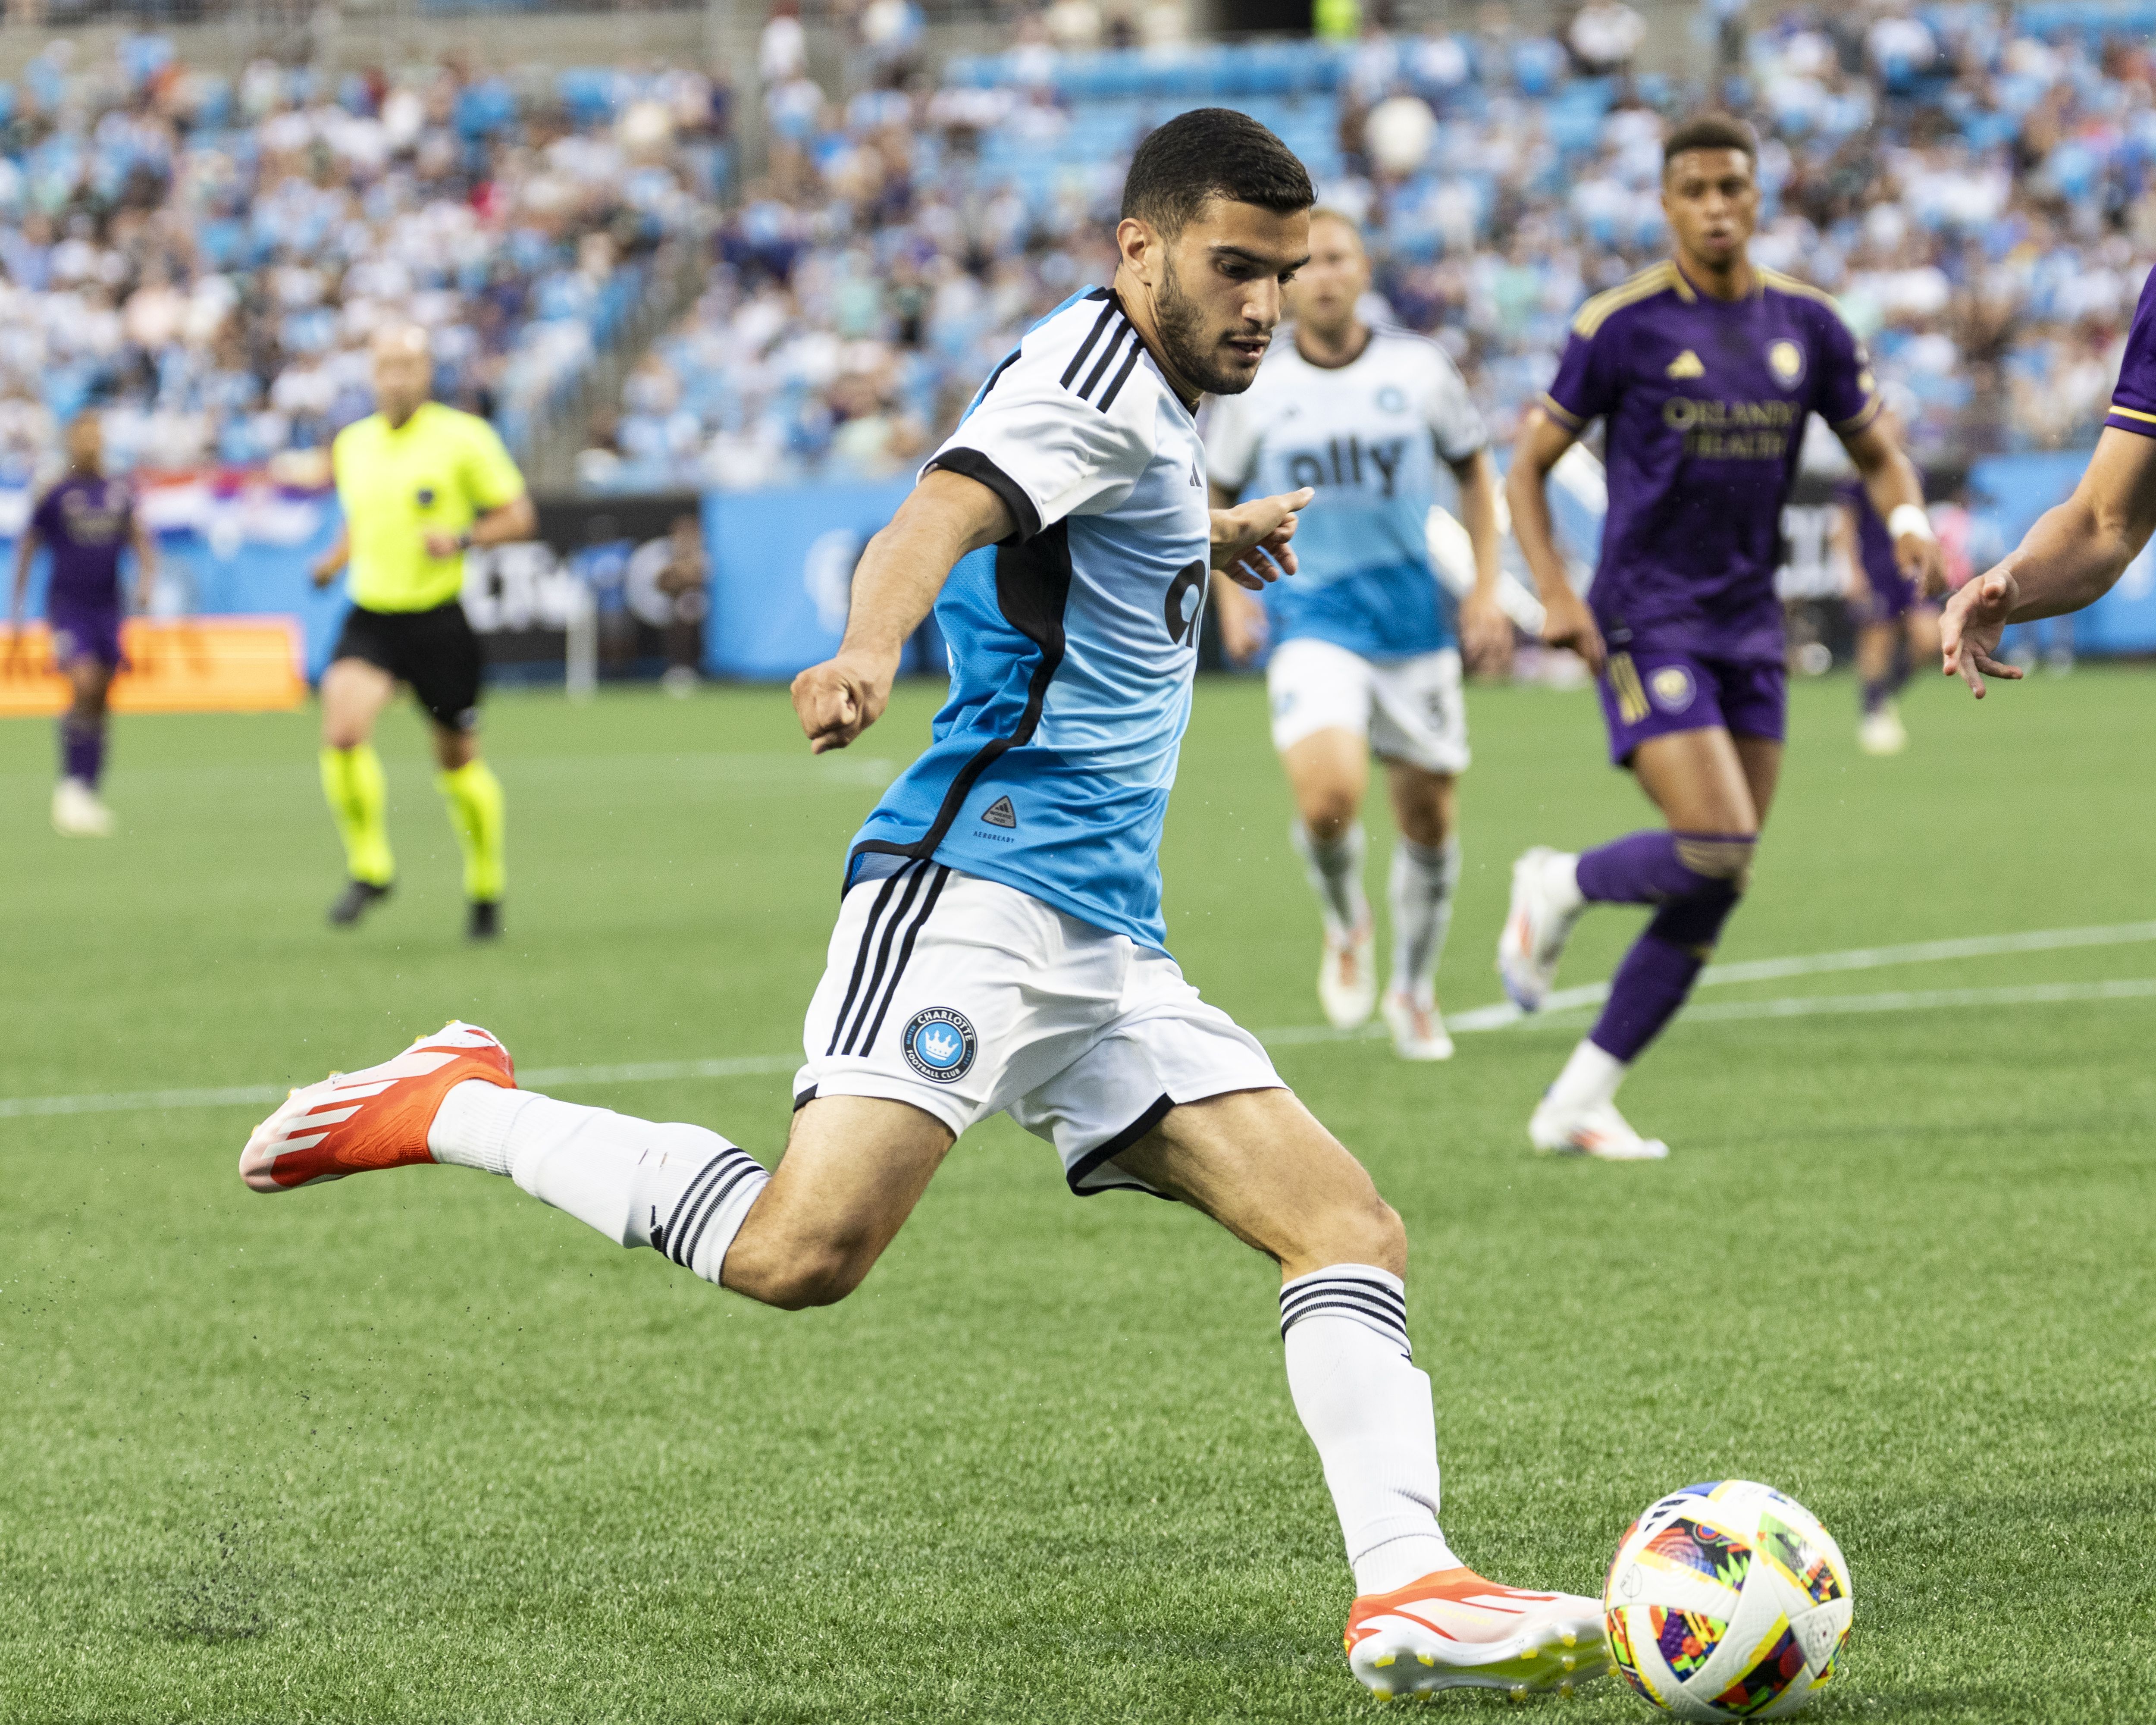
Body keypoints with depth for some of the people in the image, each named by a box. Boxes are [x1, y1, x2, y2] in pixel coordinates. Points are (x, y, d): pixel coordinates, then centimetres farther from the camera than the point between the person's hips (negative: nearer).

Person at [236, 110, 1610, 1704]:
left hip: (1109, 945, 10)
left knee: (1352, 1231, -1)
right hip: (978, 885, -10)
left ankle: (1407, 1594, -10)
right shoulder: (1094, 371, -6)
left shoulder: (1156, 417, 24)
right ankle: (453, 1113, -7)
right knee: (802, 1251, -26)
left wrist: (1211, 539, 59)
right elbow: (944, 512, -27)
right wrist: (869, 654, -47)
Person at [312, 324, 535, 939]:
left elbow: (519, 516, -3)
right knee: (341, 732, -21)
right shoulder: (352, 444, 8)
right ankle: (370, 866, -4)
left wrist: (463, 538, -20)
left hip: (439, 619, -3)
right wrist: (334, 560, 4)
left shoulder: (464, 438, -6)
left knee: (458, 758, 8)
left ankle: (486, 885, 29)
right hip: (370, 617, 3)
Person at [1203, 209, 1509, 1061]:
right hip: (1311, 623, -2)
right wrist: (1232, 598, 1)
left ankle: (1414, 990, 31)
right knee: (1328, 798, -24)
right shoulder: (1254, 386, -1)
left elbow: (1474, 469, 13)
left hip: (1412, 619, 2)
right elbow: (1216, 495, 14)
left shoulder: (1419, 369, 0)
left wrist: (1486, 590, 6)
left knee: (1428, 817, 7)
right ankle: (1345, 926, 9)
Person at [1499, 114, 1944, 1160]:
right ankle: (1560, 888, 11)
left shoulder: (1806, 325, 6)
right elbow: (1528, 465, -1)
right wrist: (1554, 592, -14)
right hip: (1646, 620, -5)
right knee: (1717, 847, -20)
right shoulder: (1624, 325, -7)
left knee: (1717, 892, 2)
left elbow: (1876, 454, 16)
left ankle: (1580, 1102, 11)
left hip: (1749, 627, 5)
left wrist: (1907, 520, -7)